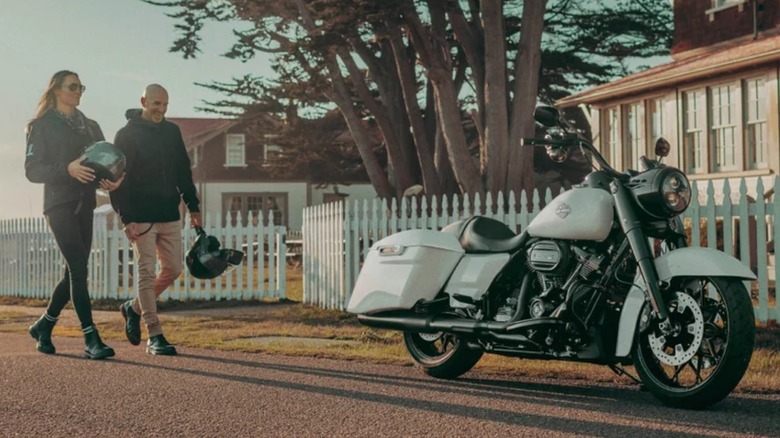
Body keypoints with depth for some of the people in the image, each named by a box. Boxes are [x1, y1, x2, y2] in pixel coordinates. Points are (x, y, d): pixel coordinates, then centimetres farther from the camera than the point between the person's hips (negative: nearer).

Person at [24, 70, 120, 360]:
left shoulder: (90, 127, 18)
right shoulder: (43, 126, 0)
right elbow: (32, 170, -7)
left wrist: (112, 180, -10)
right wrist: (67, 169, -23)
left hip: (84, 205, 6)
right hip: (59, 204, -6)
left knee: (74, 272, 8)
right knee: (78, 269, -15)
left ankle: (43, 325, 27)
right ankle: (91, 340, -17)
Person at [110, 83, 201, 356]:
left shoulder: (172, 132, 12)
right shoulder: (127, 135, -5)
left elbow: (183, 171, 18)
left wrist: (193, 206, 11)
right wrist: (126, 218, -15)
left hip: (170, 216, 6)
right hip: (141, 218, -6)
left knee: (173, 269, 5)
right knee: (147, 273, -5)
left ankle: (134, 308, 27)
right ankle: (154, 336, -2)